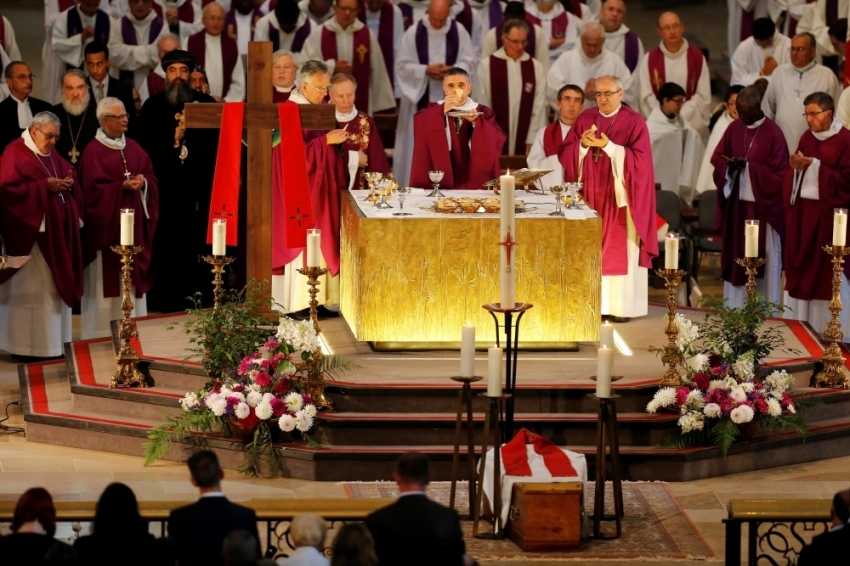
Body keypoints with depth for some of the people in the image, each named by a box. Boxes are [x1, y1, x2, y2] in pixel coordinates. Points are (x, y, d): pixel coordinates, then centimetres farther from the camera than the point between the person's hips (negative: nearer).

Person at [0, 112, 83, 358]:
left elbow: (70, 174, 19)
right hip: (31, 231, -9)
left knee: (56, 283, 10)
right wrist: (44, 186, -22)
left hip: (56, 230, 9)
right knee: (31, 287, -6)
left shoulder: (52, 154, 13)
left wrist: (68, 183, -6)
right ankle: (28, 344, -2)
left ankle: (51, 338, 17)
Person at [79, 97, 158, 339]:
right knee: (107, 280, -4)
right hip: (107, 225, -6)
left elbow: (151, 178, 12)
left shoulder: (134, 148, 12)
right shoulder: (94, 152, -8)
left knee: (133, 277, 7)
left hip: (134, 224, 6)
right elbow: (93, 189, -15)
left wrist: (143, 182, -10)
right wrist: (122, 186, -23)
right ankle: (103, 334, 0)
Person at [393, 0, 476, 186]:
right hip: (420, 97, -1)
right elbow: (402, 65, -5)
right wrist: (426, 70, -18)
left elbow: (469, 61, 1)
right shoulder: (413, 32, -6)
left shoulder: (459, 31, -2)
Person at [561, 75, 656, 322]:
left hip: (618, 197, -4)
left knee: (619, 250, -3)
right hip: (590, 196, 4)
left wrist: (610, 147, -22)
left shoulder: (634, 122, -4)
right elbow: (566, 154, 5)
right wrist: (583, 145, -15)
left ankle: (621, 305, 0)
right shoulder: (585, 119, 8)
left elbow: (640, 160, -13)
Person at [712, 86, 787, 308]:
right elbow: (717, 158, 10)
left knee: (764, 259, 0)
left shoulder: (773, 133, -11)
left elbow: (778, 173, -12)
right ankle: (735, 308, 16)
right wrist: (730, 165, -12)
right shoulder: (734, 128, 5)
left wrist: (748, 166, -20)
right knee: (735, 256, 9)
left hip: (763, 206, -5)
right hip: (736, 203, 5)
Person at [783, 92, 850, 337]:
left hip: (828, 214, -6)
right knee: (801, 267, 7)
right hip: (802, 211, 6)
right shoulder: (806, 137, 10)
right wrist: (795, 166, -10)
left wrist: (815, 165, -19)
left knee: (826, 271, -1)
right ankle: (800, 324, 15)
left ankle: (828, 327, 6)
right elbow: (792, 175, 13)